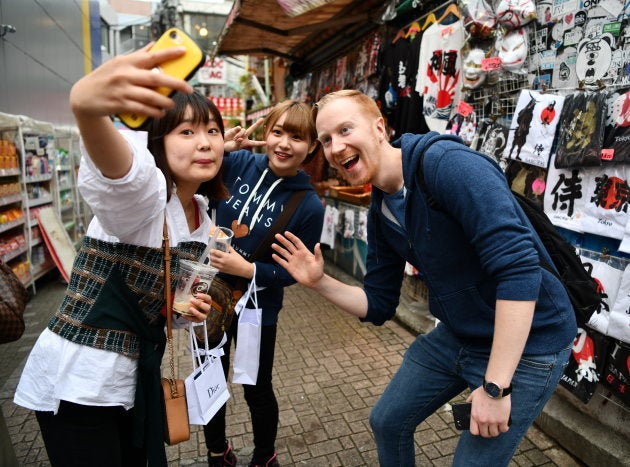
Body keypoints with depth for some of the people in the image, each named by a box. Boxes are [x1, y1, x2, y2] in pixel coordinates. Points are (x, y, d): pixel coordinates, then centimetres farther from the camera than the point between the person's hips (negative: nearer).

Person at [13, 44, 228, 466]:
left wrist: (189, 308, -5)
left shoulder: (202, 217, 2)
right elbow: (111, 162, -47)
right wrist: (86, 103, -67)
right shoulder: (142, 191, -20)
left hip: (135, 378, 7)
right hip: (77, 380, -7)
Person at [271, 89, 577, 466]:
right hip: (457, 336, 8)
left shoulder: (448, 164, -26)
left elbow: (519, 268, -32)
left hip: (526, 345, -7)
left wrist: (494, 387, -29)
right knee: (387, 421, 18)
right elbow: (379, 306, 7)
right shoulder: (380, 214, 0)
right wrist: (320, 282, -7)